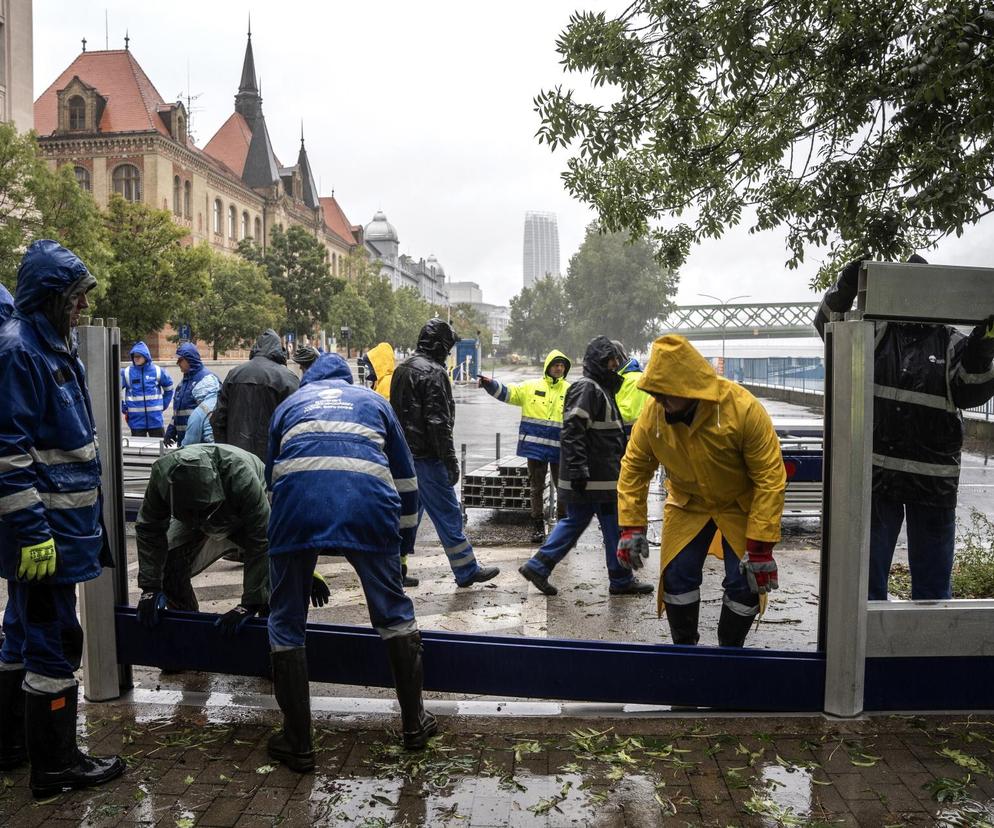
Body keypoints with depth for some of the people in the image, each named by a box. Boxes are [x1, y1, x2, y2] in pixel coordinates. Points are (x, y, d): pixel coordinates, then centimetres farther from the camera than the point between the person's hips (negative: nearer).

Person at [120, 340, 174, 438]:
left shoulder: (157, 371, 0)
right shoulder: (126, 372, -3)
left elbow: (169, 389, 14)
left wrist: (164, 404, 10)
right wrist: (123, 407, 2)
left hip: (155, 418, 0)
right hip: (136, 419, 0)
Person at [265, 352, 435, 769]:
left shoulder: (289, 404, 32)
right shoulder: (373, 401, 31)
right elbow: (405, 477, 30)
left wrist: (304, 560, 45)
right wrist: (404, 537, 40)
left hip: (298, 498, 0)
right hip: (368, 500, 0)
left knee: (286, 622, 16)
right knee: (394, 611, 18)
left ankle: (297, 742, 22)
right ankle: (414, 723, 28)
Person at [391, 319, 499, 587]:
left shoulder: (402, 369, 14)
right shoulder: (433, 372, -15)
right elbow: (438, 422, -20)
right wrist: (451, 461, -18)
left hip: (404, 454, 9)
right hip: (426, 457, -9)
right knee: (448, 514, -1)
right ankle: (467, 571, 7)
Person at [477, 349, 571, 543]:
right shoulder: (531, 387, 4)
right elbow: (506, 393, 1)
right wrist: (489, 384, -13)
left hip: (560, 449, 0)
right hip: (536, 447, 0)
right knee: (537, 488, 8)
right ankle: (538, 526, 20)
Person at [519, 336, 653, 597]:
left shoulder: (601, 388, 19)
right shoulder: (587, 388, -14)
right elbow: (573, 431, -22)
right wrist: (578, 471, -25)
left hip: (598, 474, 10)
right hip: (596, 477, -10)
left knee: (575, 521, 13)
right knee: (614, 526, 2)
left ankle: (538, 566, 14)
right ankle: (621, 580, 15)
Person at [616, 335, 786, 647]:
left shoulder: (744, 409, -32)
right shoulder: (652, 413, -21)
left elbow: (770, 479, -27)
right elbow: (633, 468, -8)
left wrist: (760, 546, -27)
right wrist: (631, 526, -14)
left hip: (741, 505, -2)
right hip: (687, 504, 2)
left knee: (744, 583, -4)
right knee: (677, 575, -2)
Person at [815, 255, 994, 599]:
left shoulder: (951, 342, 6)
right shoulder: (875, 331, 5)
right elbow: (829, 324, -6)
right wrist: (845, 287, -25)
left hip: (934, 480, 1)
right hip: (875, 474, 0)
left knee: (933, 584, 12)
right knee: (867, 578, 11)